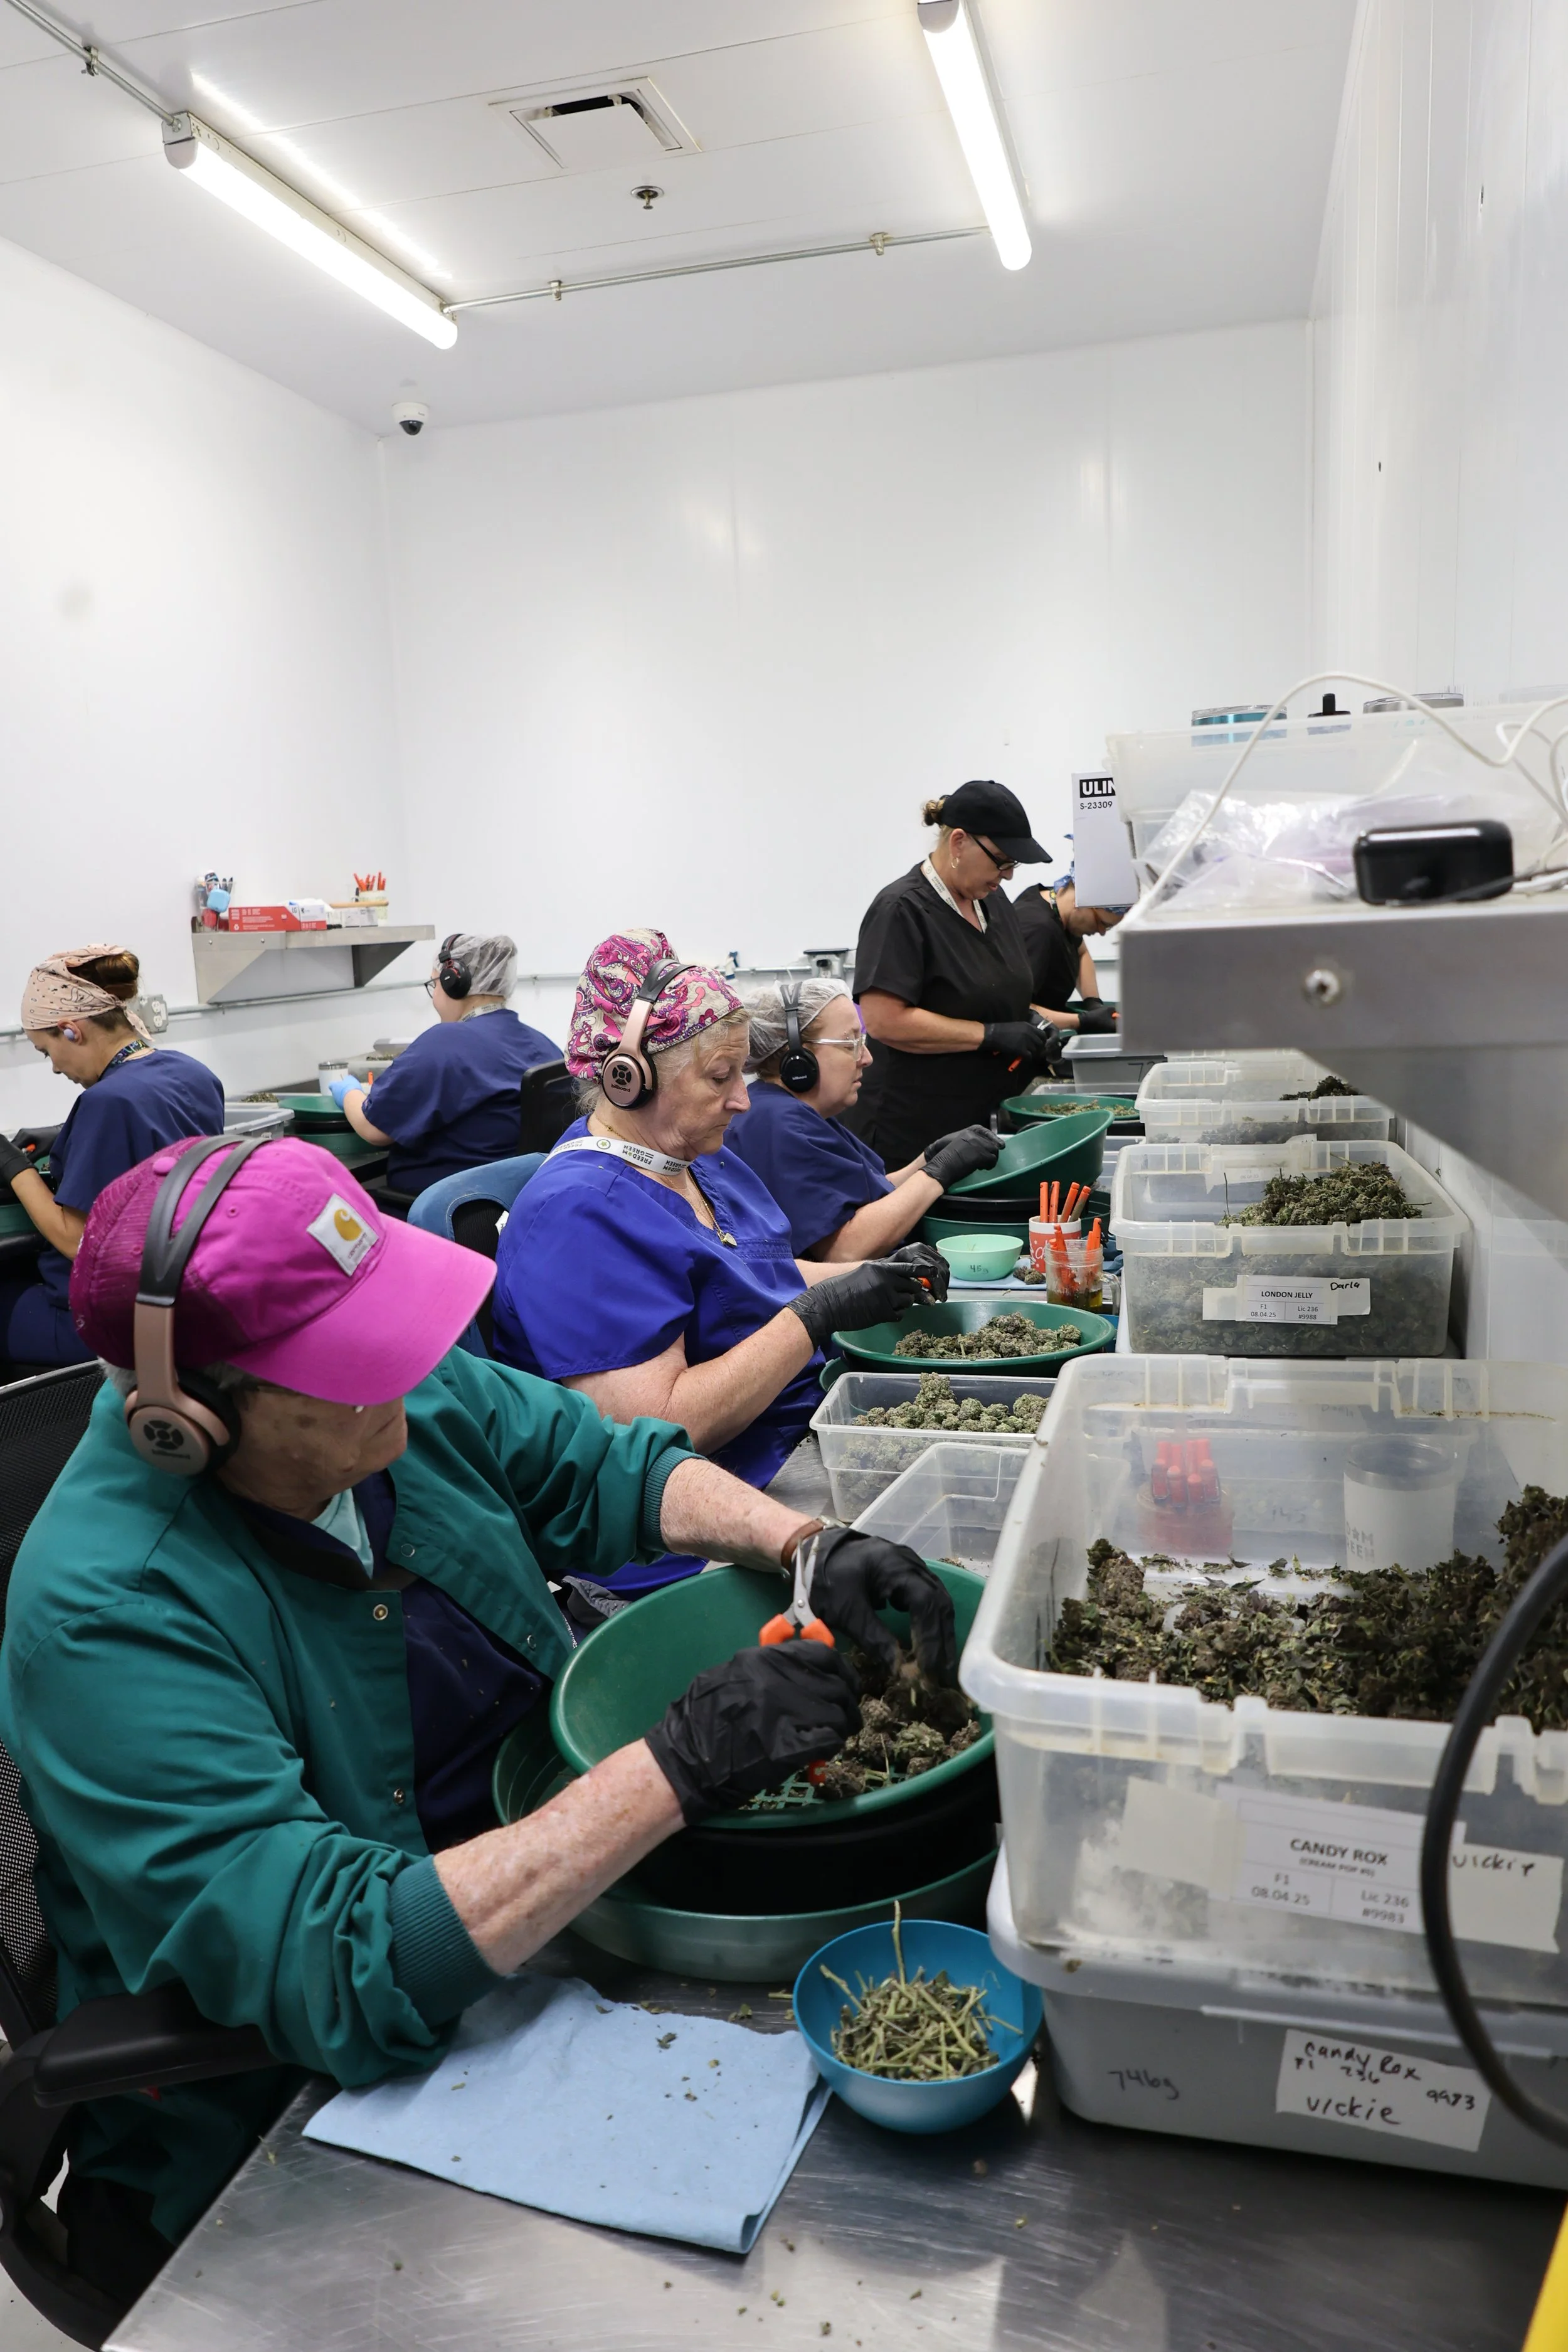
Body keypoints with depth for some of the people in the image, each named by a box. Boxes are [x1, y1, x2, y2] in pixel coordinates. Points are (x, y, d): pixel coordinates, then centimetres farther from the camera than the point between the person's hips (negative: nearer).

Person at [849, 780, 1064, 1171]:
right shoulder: (902, 911, -13)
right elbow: (883, 1020, -22)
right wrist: (991, 1035, -19)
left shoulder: (994, 900, 13)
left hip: (991, 1121, 8)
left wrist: (1029, 1022, 5)